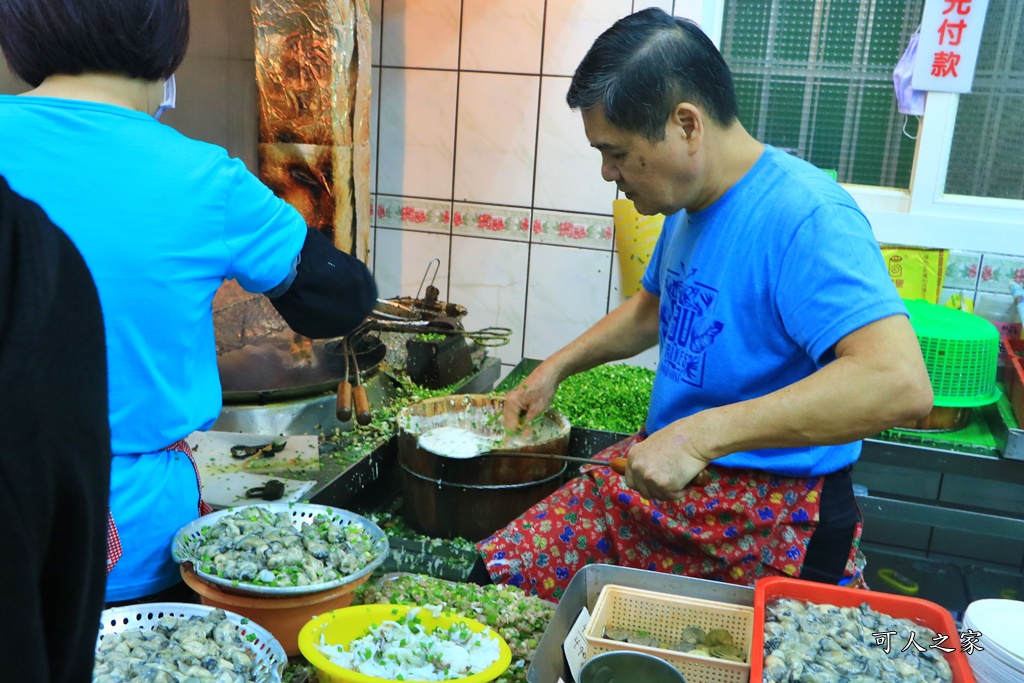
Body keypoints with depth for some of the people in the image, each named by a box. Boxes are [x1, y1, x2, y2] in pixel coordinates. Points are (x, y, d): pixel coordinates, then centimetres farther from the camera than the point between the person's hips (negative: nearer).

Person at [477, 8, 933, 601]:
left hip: (770, 525, -7)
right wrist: (557, 368, 19)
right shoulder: (690, 204, 8)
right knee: (497, 573, -1)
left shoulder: (806, 217, -22)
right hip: (664, 475, 8)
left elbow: (899, 383, -35)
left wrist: (699, 434, -35)